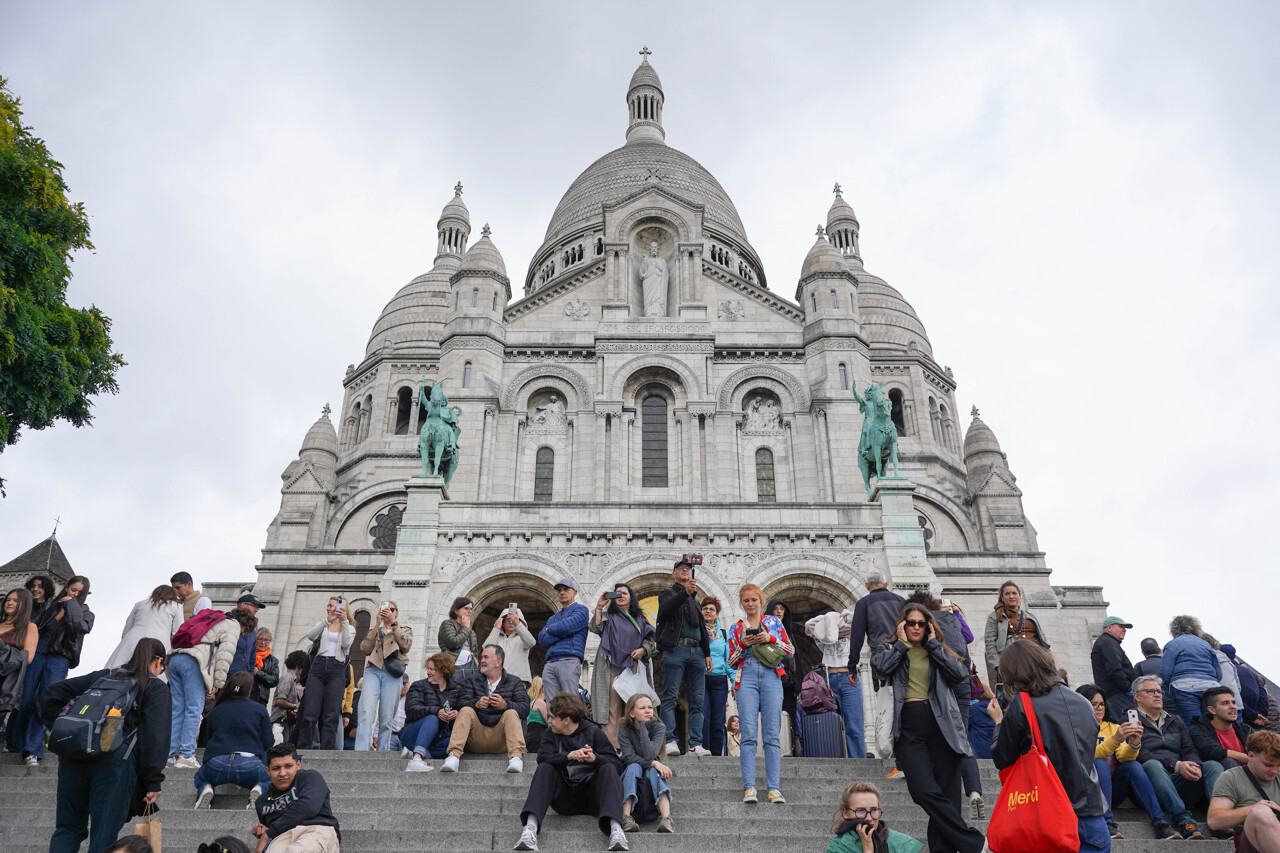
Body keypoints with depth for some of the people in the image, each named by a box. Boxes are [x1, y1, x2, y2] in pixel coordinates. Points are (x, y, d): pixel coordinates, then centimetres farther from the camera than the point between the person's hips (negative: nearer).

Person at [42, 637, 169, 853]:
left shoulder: (102, 676, 24)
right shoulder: (157, 688, 9)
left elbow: (51, 694, 21)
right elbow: (155, 736, -3)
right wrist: (153, 781, -4)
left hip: (74, 754, 5)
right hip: (116, 760, -4)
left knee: (68, 827, 15)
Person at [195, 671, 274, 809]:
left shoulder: (215, 711, 17)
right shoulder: (259, 710, 10)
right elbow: (268, 744, 11)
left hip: (216, 765, 2)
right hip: (249, 764, -2)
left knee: (200, 776, 35)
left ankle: (205, 789, 0)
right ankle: (258, 790, -8)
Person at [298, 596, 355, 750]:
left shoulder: (349, 628, 16)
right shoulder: (322, 625, 20)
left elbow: (346, 644, -5)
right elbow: (310, 635, -2)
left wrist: (344, 622, -12)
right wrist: (327, 620, -14)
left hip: (337, 669, -2)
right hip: (318, 667, 2)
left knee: (331, 716, -6)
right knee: (310, 713, -6)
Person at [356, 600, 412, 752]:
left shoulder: (405, 629, 23)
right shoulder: (374, 630, 27)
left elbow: (406, 645, 0)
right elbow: (365, 648, 7)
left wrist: (393, 623, 0)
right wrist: (377, 625, 3)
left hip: (393, 673, 0)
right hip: (373, 671, 0)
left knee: (386, 721, -6)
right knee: (366, 714, -20)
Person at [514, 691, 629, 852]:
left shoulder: (593, 732, 3)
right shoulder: (551, 734, 10)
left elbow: (616, 763, -7)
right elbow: (542, 758, -11)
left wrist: (595, 758, -28)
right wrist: (569, 756, -29)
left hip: (590, 794, -2)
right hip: (564, 799, 2)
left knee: (608, 769, -26)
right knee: (544, 769, -21)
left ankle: (615, 828, -47)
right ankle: (530, 827, -41)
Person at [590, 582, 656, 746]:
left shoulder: (640, 619, 21)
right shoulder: (608, 616, 15)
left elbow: (650, 640, 18)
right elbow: (596, 628, -4)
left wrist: (643, 649, -1)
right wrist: (599, 607, -10)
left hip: (634, 667, 2)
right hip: (612, 667, -2)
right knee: (613, 708, -9)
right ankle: (612, 746, -11)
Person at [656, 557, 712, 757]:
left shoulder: (695, 599, 27)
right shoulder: (668, 593, 10)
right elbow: (665, 609, -14)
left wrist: (707, 654, 19)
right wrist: (685, 592, -28)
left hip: (696, 652, 6)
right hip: (676, 649, -6)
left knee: (697, 701, 0)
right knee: (670, 697, -9)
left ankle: (695, 744, 1)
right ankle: (670, 741, -11)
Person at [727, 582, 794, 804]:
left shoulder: (774, 621, 15)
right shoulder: (736, 629, 17)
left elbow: (791, 650, 10)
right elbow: (731, 662, 13)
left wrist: (770, 638, -5)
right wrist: (742, 644, -4)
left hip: (771, 677, 0)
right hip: (746, 678, 0)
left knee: (772, 734, -5)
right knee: (749, 734, -9)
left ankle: (774, 788, -4)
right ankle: (749, 788, -11)